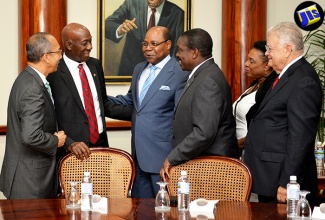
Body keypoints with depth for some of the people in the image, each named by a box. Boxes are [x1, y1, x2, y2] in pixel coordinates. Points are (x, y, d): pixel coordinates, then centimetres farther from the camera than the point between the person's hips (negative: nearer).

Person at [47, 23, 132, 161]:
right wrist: (69, 143, -21)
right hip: (71, 152, -5)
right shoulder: (53, 73, -10)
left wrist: (136, 113, 8)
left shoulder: (95, 65, 9)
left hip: (101, 145, 5)